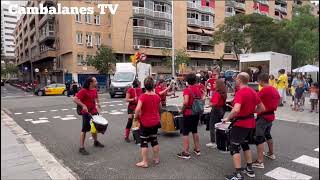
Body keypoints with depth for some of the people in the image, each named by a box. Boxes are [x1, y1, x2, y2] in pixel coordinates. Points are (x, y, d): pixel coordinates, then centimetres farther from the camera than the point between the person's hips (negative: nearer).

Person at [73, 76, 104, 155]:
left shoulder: (95, 90, 5)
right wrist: (83, 105, -32)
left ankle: (96, 142, 41)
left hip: (94, 112, 8)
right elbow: (75, 99, -25)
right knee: (85, 129, -4)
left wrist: (97, 104, 9)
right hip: (87, 113, -8)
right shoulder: (83, 91, -19)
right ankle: (81, 148, 4)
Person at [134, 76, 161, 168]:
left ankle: (144, 162, 10)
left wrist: (136, 116, -11)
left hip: (145, 123, -5)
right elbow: (160, 107, 13)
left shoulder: (143, 96, -18)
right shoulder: (157, 96, -2)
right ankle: (156, 158, 29)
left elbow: (138, 109, -27)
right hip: (155, 122, 5)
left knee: (144, 142, 6)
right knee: (154, 140, 19)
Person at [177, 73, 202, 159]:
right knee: (195, 131, 20)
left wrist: (182, 109, -12)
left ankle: (186, 153, 6)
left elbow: (186, 102, -27)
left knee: (185, 133, 2)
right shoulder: (198, 89, 4)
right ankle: (197, 149, 29)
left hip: (188, 113, -7)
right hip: (196, 113, 7)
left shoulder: (187, 89, -16)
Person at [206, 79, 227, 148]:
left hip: (216, 111, -8)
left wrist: (210, 104, -10)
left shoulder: (216, 93, -22)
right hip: (222, 110, 8)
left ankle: (213, 142, 4)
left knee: (212, 126, 1)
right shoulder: (224, 92, 3)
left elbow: (214, 103, -29)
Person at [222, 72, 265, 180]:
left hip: (240, 123, -9)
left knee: (234, 148, 1)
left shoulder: (240, 93, -21)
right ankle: (249, 169, 32)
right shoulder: (253, 92, 5)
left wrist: (227, 118, -20)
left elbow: (236, 110, -35)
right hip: (251, 122, 9)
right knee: (245, 144, 24)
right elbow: (261, 108, 12)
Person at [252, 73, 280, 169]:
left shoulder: (264, 90, -20)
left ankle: (259, 162, -9)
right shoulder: (274, 89, 7)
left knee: (259, 138, -8)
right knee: (267, 134, 26)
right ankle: (271, 153, 43)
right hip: (271, 115, 9)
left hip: (263, 117, -9)